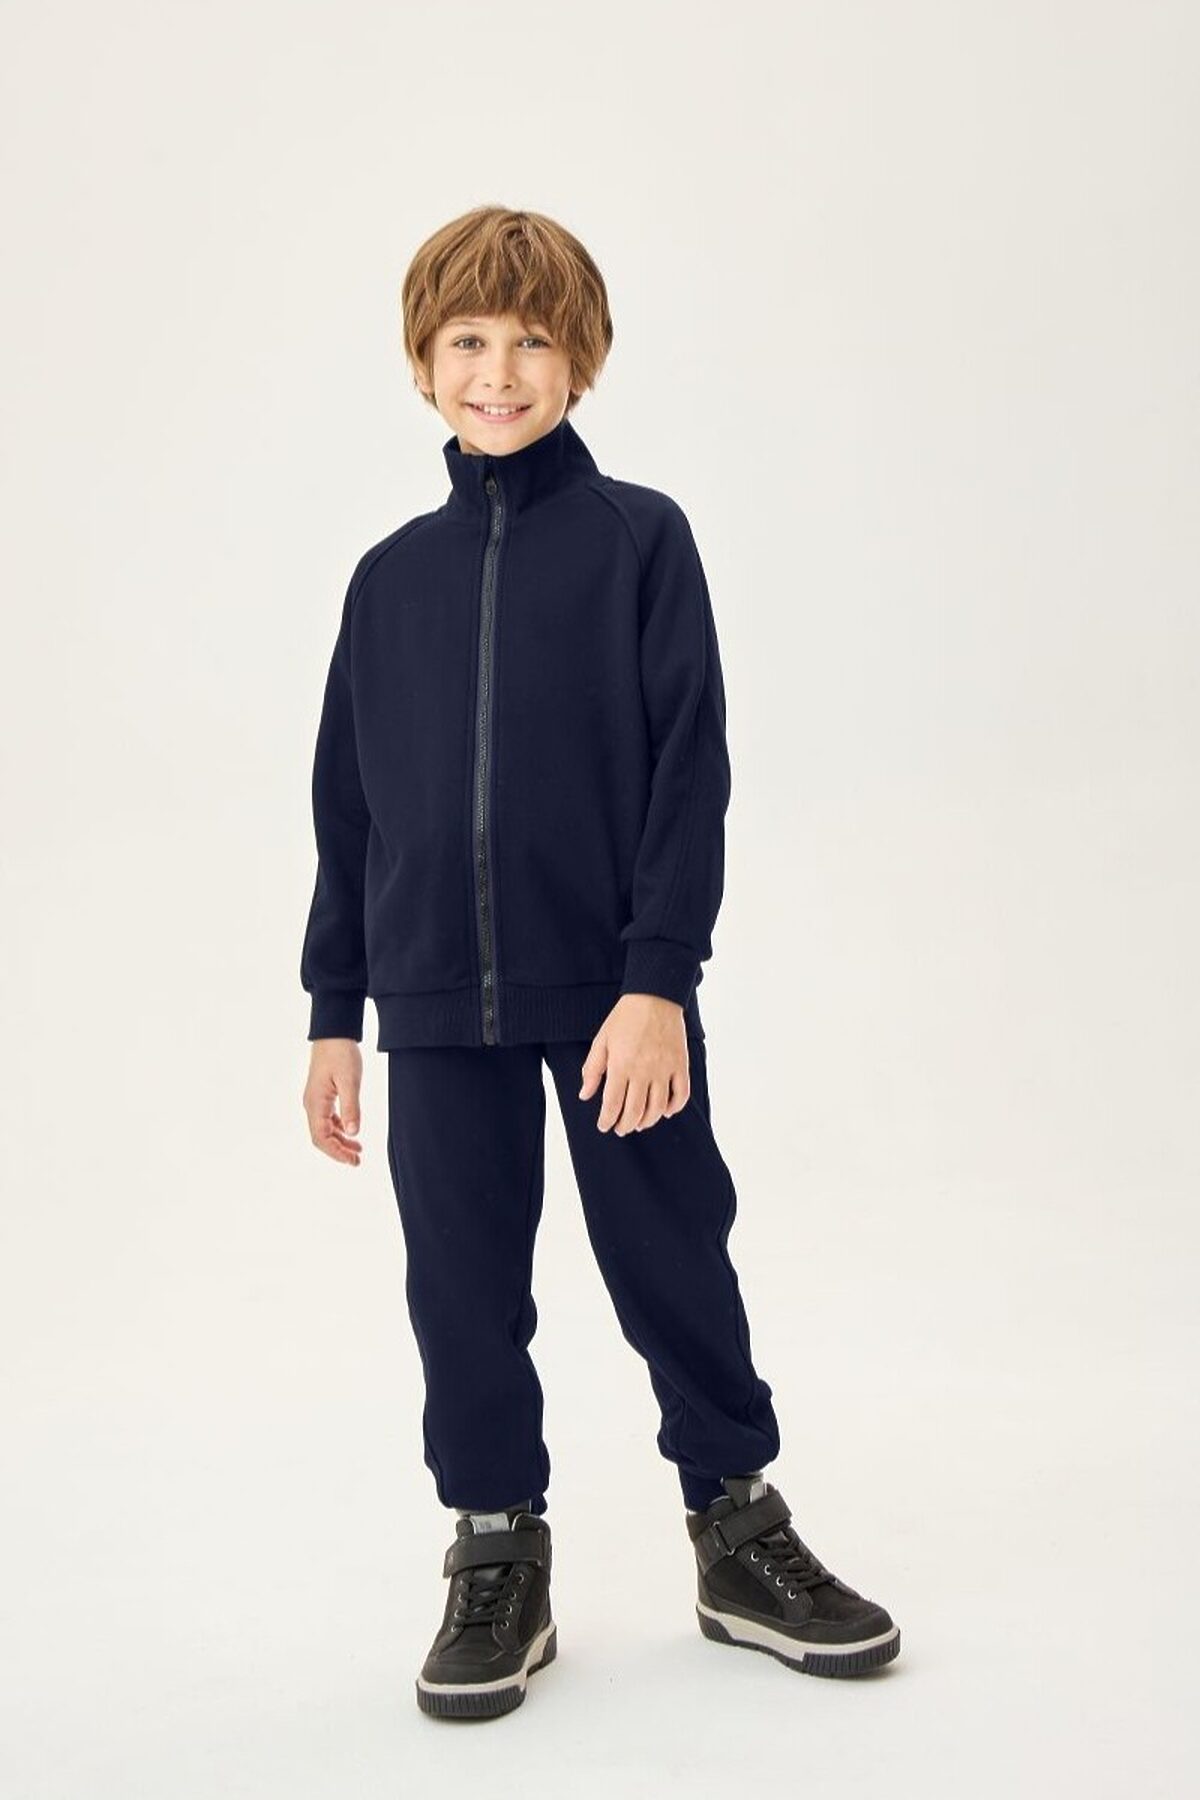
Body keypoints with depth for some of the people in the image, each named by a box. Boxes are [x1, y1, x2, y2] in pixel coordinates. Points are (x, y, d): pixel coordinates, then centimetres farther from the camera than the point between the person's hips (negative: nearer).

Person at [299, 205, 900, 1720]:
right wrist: (333, 1013, 9)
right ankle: (496, 1558, 25)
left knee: (675, 1266, 8)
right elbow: (349, 808, 11)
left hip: (618, 991, -2)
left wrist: (659, 978, -13)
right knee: (464, 1290, 8)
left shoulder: (639, 537, -1)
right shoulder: (393, 577, 8)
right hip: (438, 1005, 3)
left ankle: (739, 1533, 27)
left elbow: (689, 769, -6)